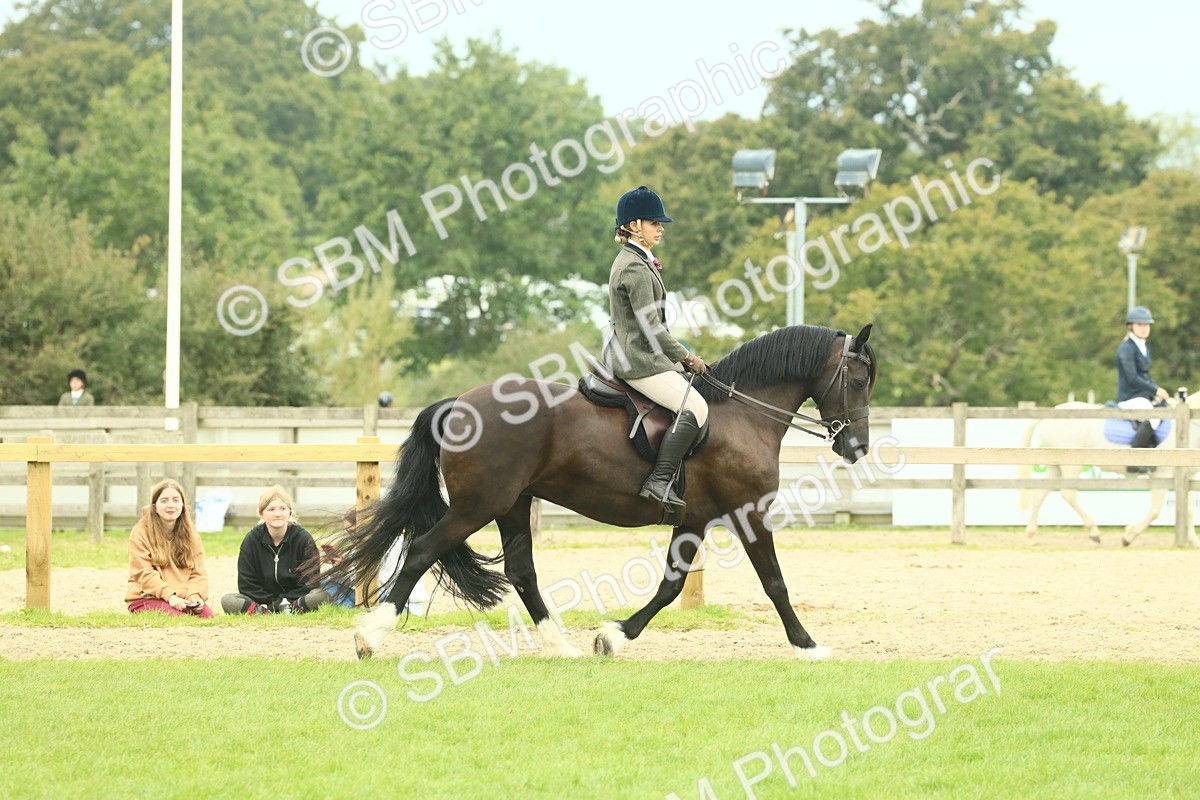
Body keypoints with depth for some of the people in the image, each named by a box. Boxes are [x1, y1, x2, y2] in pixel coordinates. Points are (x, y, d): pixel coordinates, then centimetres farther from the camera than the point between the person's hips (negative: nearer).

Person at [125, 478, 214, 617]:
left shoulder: (190, 535, 14)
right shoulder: (140, 533, -1)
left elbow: (198, 572, 6)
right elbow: (144, 573, -10)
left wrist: (195, 596, -16)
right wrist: (169, 595, -23)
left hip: (182, 599, 4)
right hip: (147, 599, -4)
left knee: (206, 614, -26)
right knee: (175, 616, -34)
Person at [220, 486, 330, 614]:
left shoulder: (304, 539, -5)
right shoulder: (251, 540, -1)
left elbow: (310, 582, -8)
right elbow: (246, 584, -1)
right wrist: (270, 603, -15)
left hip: (294, 598, -1)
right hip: (263, 599, 1)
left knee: (323, 595, -33)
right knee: (227, 601, -24)